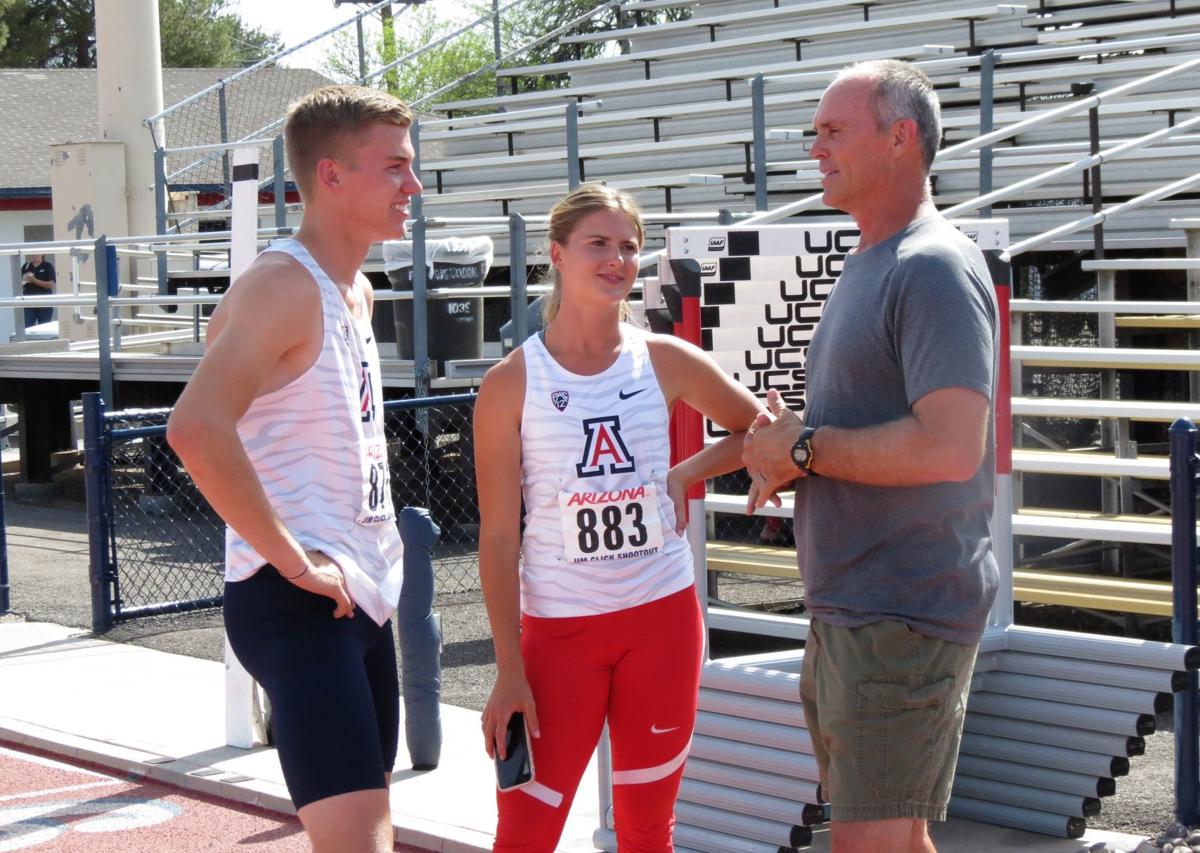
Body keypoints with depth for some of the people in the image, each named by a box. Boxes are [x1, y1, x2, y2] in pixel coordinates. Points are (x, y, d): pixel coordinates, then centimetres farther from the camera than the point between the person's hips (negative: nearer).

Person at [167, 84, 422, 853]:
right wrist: (292, 559, -23)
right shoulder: (286, 284, -15)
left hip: (364, 595, 10)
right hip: (298, 606, -10)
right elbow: (197, 428, -29)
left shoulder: (356, 291, 14)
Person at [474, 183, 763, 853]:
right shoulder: (511, 383, -5)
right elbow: (499, 536, -5)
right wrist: (509, 671, -9)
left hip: (663, 616, 2)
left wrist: (684, 475, -1)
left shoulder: (665, 362, 2)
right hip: (557, 625, -2)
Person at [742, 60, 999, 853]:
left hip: (905, 616, -10)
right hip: (848, 609, 10)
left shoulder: (935, 268, -17)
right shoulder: (866, 266, 15)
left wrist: (806, 448, -16)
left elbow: (950, 447, -28)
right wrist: (787, 449, 4)